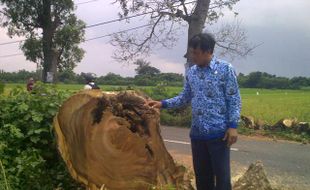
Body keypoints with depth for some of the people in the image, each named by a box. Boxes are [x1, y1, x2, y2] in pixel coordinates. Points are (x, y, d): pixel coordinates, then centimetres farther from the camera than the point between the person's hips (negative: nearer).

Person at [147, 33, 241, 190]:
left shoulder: (225, 69, -7)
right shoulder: (191, 72, 8)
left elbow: (234, 99, -7)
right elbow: (185, 98, 15)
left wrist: (233, 126, -13)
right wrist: (163, 104, 4)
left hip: (219, 132, -5)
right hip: (197, 132, 5)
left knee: (222, 174, 2)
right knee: (201, 174, 14)